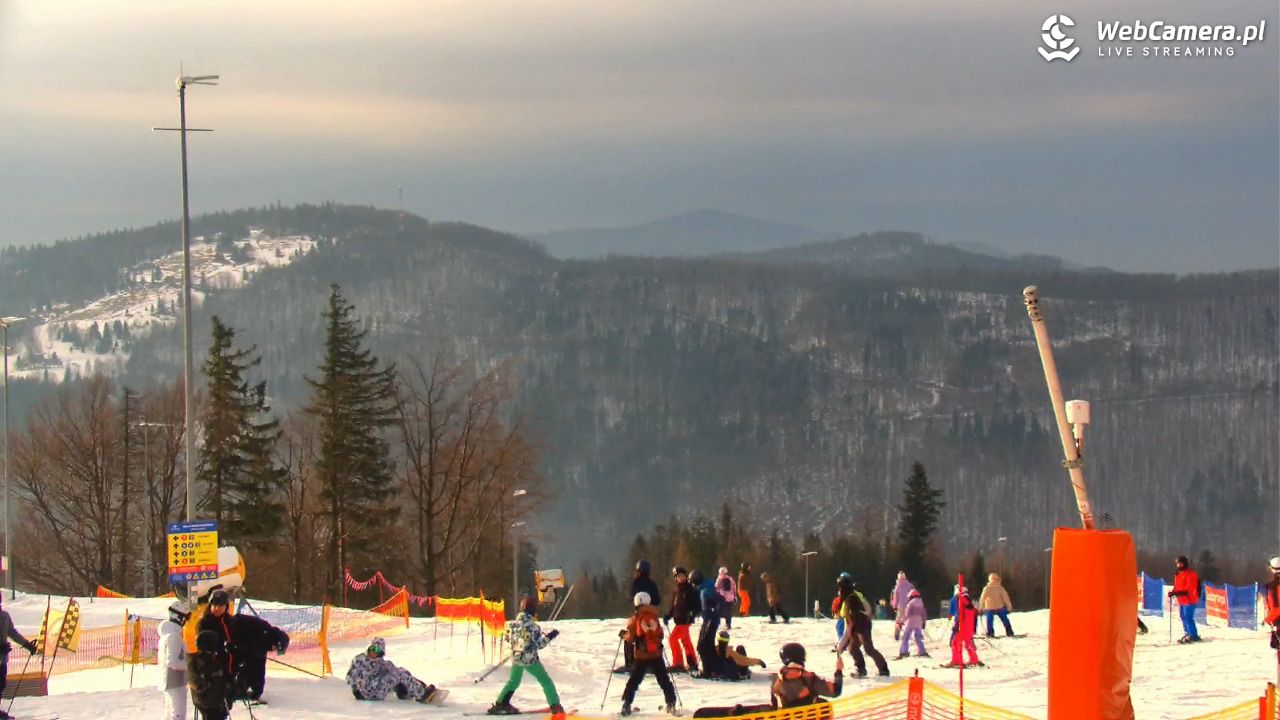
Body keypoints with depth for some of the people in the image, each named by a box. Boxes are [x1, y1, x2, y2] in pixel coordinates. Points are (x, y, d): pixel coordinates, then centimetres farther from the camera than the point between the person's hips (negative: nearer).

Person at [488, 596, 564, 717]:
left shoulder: (513, 623, -4)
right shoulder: (532, 626, -20)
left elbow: (508, 638, 7)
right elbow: (539, 644, -17)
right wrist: (550, 636, -7)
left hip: (515, 657, 5)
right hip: (530, 659, -5)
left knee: (514, 681, 25)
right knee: (546, 681, 8)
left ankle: (500, 704, 23)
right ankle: (555, 707, 7)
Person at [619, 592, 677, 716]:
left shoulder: (635, 619, -8)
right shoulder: (654, 616, 0)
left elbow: (631, 639, -7)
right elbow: (660, 635, 7)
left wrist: (623, 635, 13)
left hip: (641, 655, -1)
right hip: (656, 654, 1)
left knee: (634, 680, 8)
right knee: (664, 680, 10)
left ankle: (626, 704, 3)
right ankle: (671, 703, 4)